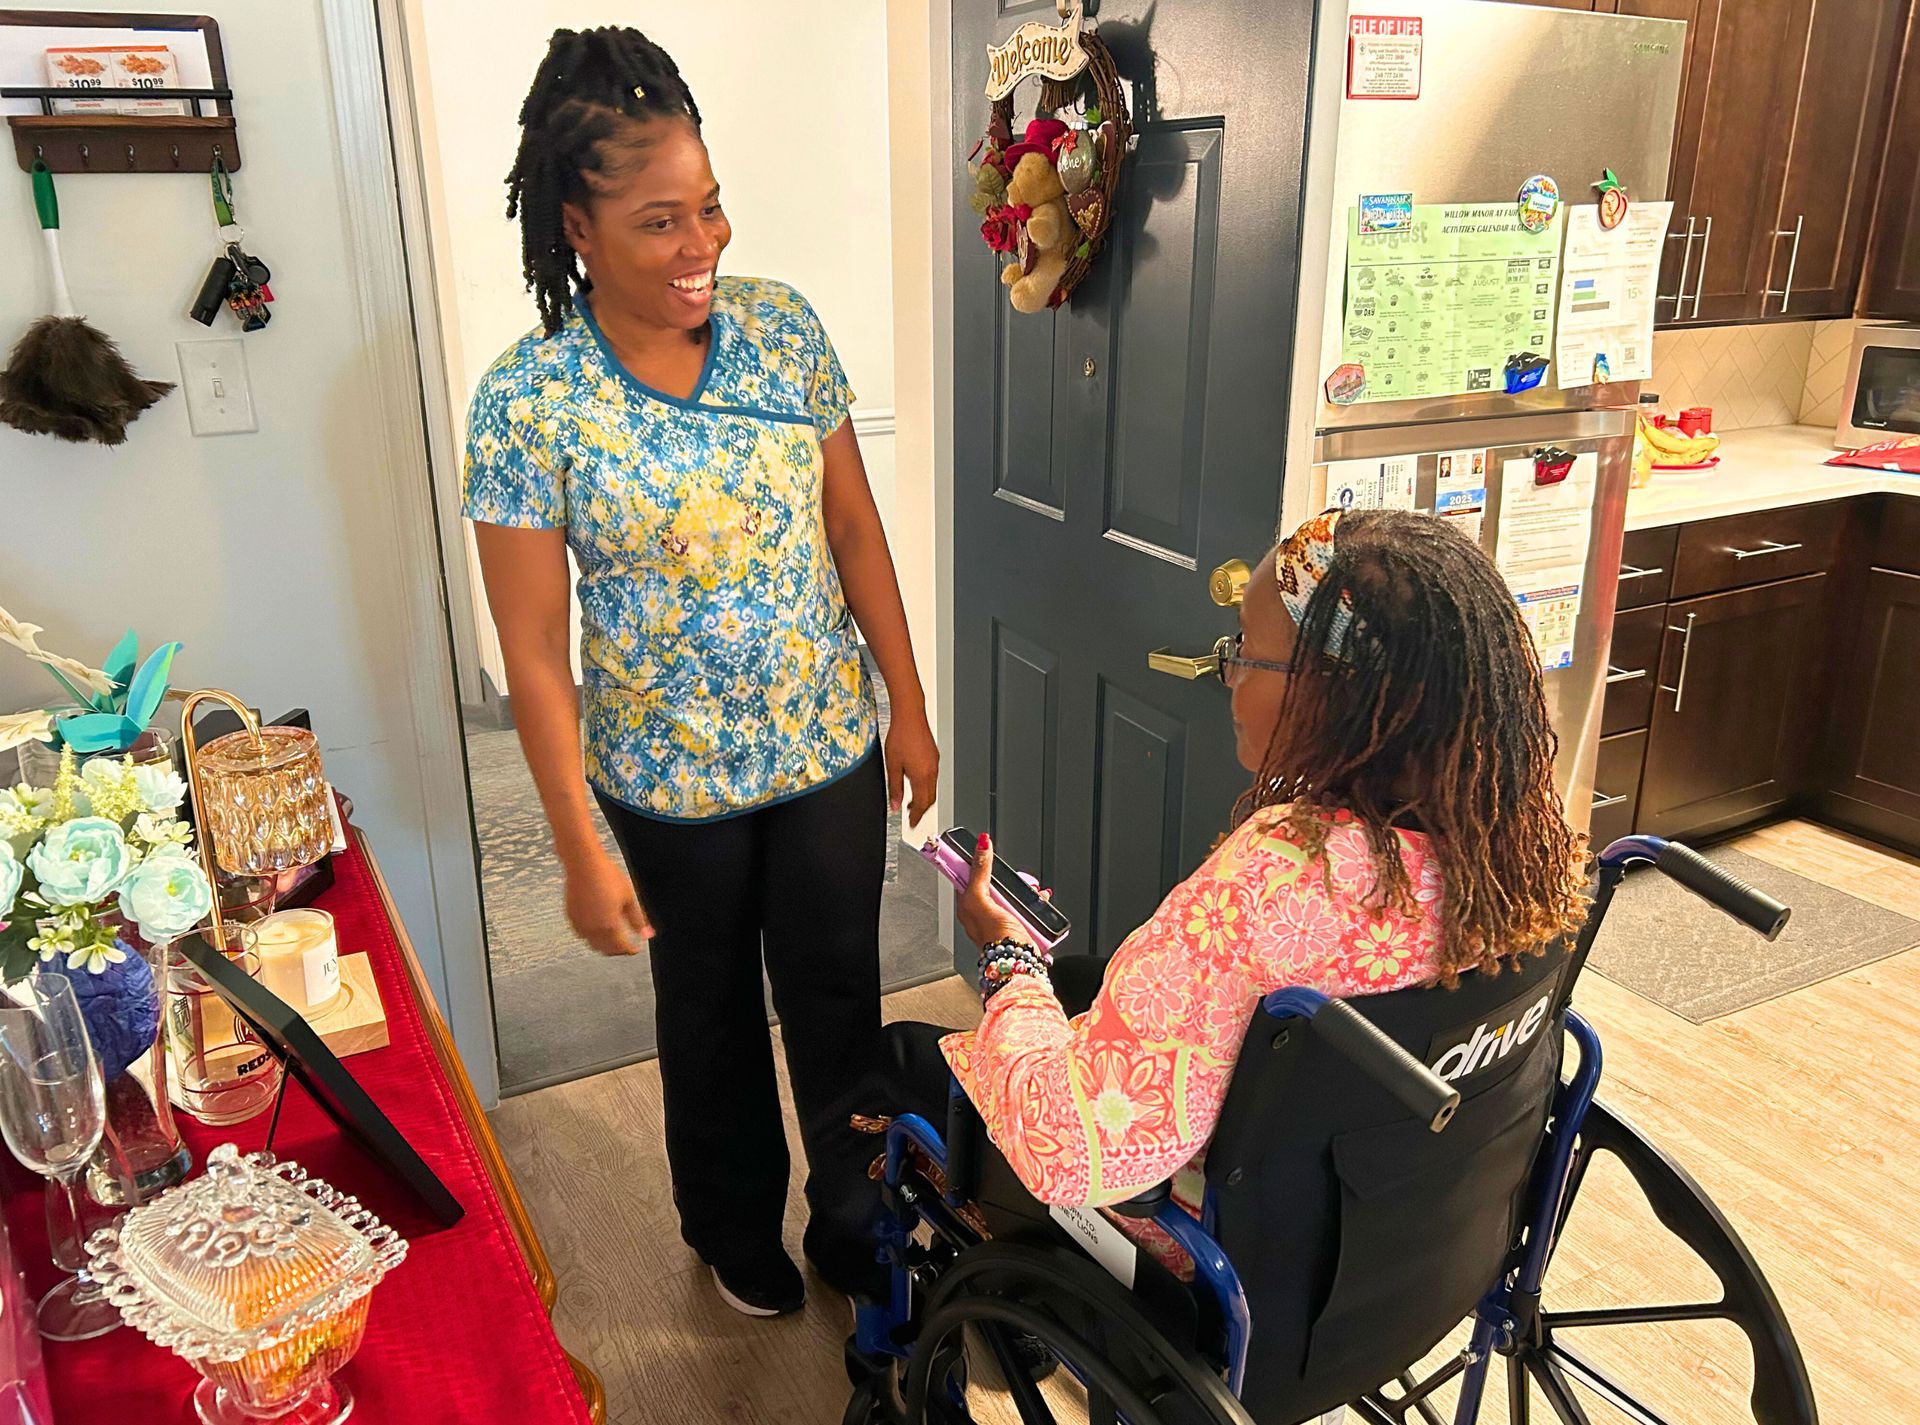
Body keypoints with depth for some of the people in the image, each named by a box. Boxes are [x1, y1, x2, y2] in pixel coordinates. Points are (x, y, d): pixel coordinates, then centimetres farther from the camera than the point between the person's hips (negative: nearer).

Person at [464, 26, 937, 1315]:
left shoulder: (783, 327, -7)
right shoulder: (528, 402, -17)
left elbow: (855, 528, 0)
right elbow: (533, 644, -13)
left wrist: (908, 708, 3)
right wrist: (581, 847, -12)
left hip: (832, 751, 3)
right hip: (674, 784, -2)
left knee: (841, 1003, 16)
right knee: (712, 1012, 20)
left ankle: (856, 1231, 43)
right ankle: (736, 1228, 48)